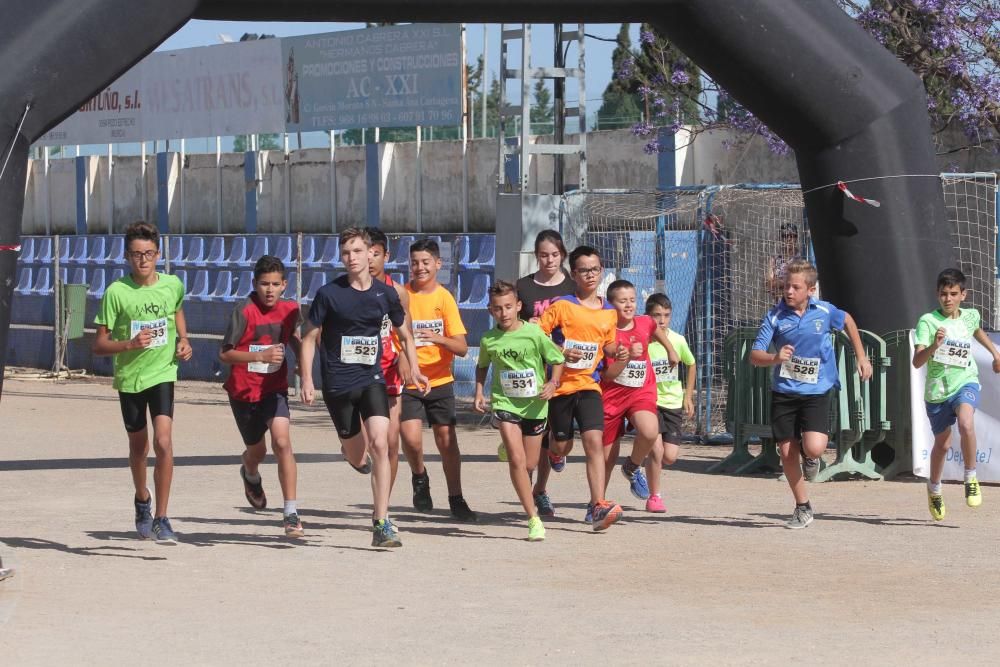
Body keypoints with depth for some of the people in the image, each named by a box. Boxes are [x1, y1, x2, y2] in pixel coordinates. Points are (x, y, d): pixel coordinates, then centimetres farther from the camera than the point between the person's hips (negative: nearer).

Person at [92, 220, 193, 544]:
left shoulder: (173, 285, -4)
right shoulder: (116, 292, -12)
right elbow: (99, 345, -9)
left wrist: (183, 339, 5)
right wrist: (130, 344, -25)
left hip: (163, 372, 0)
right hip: (129, 376, 0)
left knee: (163, 442, -18)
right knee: (139, 447, 16)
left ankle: (161, 519, -13)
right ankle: (142, 500, 45)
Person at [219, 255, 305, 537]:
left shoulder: (290, 310, -4)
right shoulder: (245, 311, -17)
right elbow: (225, 353, -16)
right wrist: (260, 356, -28)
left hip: (274, 389, 1)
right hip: (244, 390, -1)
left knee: (282, 442, -21)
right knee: (257, 451, 16)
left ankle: (291, 513, -20)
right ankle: (250, 473, 57)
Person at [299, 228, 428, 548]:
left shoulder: (386, 294, 0)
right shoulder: (329, 293, -6)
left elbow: (404, 335, 15)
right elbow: (310, 337, 1)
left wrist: (414, 371, 3)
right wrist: (307, 380, -7)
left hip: (372, 380, 1)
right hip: (338, 385, -1)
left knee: (380, 445, -18)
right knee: (356, 458, 9)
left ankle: (381, 524, -14)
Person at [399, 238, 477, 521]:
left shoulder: (445, 298, -4)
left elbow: (462, 348, -10)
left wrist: (439, 338, -28)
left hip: (440, 381, 1)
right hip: (407, 382, -1)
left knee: (446, 439, 2)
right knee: (411, 438, -17)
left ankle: (456, 500, 17)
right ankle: (420, 477, 13)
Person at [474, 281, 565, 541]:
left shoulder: (534, 333, -9)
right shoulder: (488, 340, -2)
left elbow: (557, 359, 1)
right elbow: (482, 366, 17)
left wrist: (552, 384, -14)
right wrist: (479, 392, 4)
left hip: (534, 404, 0)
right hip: (504, 402, 0)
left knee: (530, 465, 10)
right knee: (517, 460, -16)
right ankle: (534, 519, -12)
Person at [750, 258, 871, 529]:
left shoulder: (825, 311, -6)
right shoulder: (775, 316, -7)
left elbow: (847, 321, 18)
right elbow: (755, 355, -11)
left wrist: (861, 357, 19)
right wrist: (775, 358, -32)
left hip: (816, 392, -1)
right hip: (784, 392, 1)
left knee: (813, 449, -19)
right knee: (787, 452, 3)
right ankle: (803, 507, 21)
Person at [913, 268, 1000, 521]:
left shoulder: (971, 316, -1)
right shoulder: (928, 321, -14)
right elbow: (917, 361, -25)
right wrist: (934, 345, -41)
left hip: (965, 383, 1)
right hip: (937, 390, -1)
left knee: (966, 424, -30)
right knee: (942, 444, 12)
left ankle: (971, 478, -11)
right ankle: (934, 488, 40)